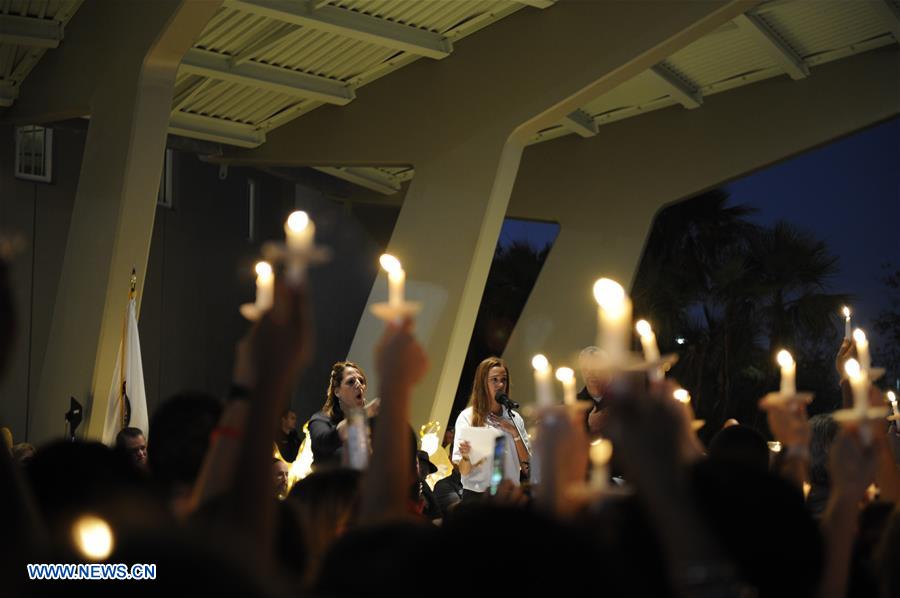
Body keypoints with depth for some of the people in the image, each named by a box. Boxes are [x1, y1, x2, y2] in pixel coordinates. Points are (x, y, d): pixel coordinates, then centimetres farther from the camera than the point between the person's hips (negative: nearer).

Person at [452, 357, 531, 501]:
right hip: (477, 495, -3)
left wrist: (515, 433, -4)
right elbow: (463, 470, -4)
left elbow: (527, 465, 6)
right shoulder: (468, 417, 0)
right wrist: (466, 457, -25)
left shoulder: (514, 418, 11)